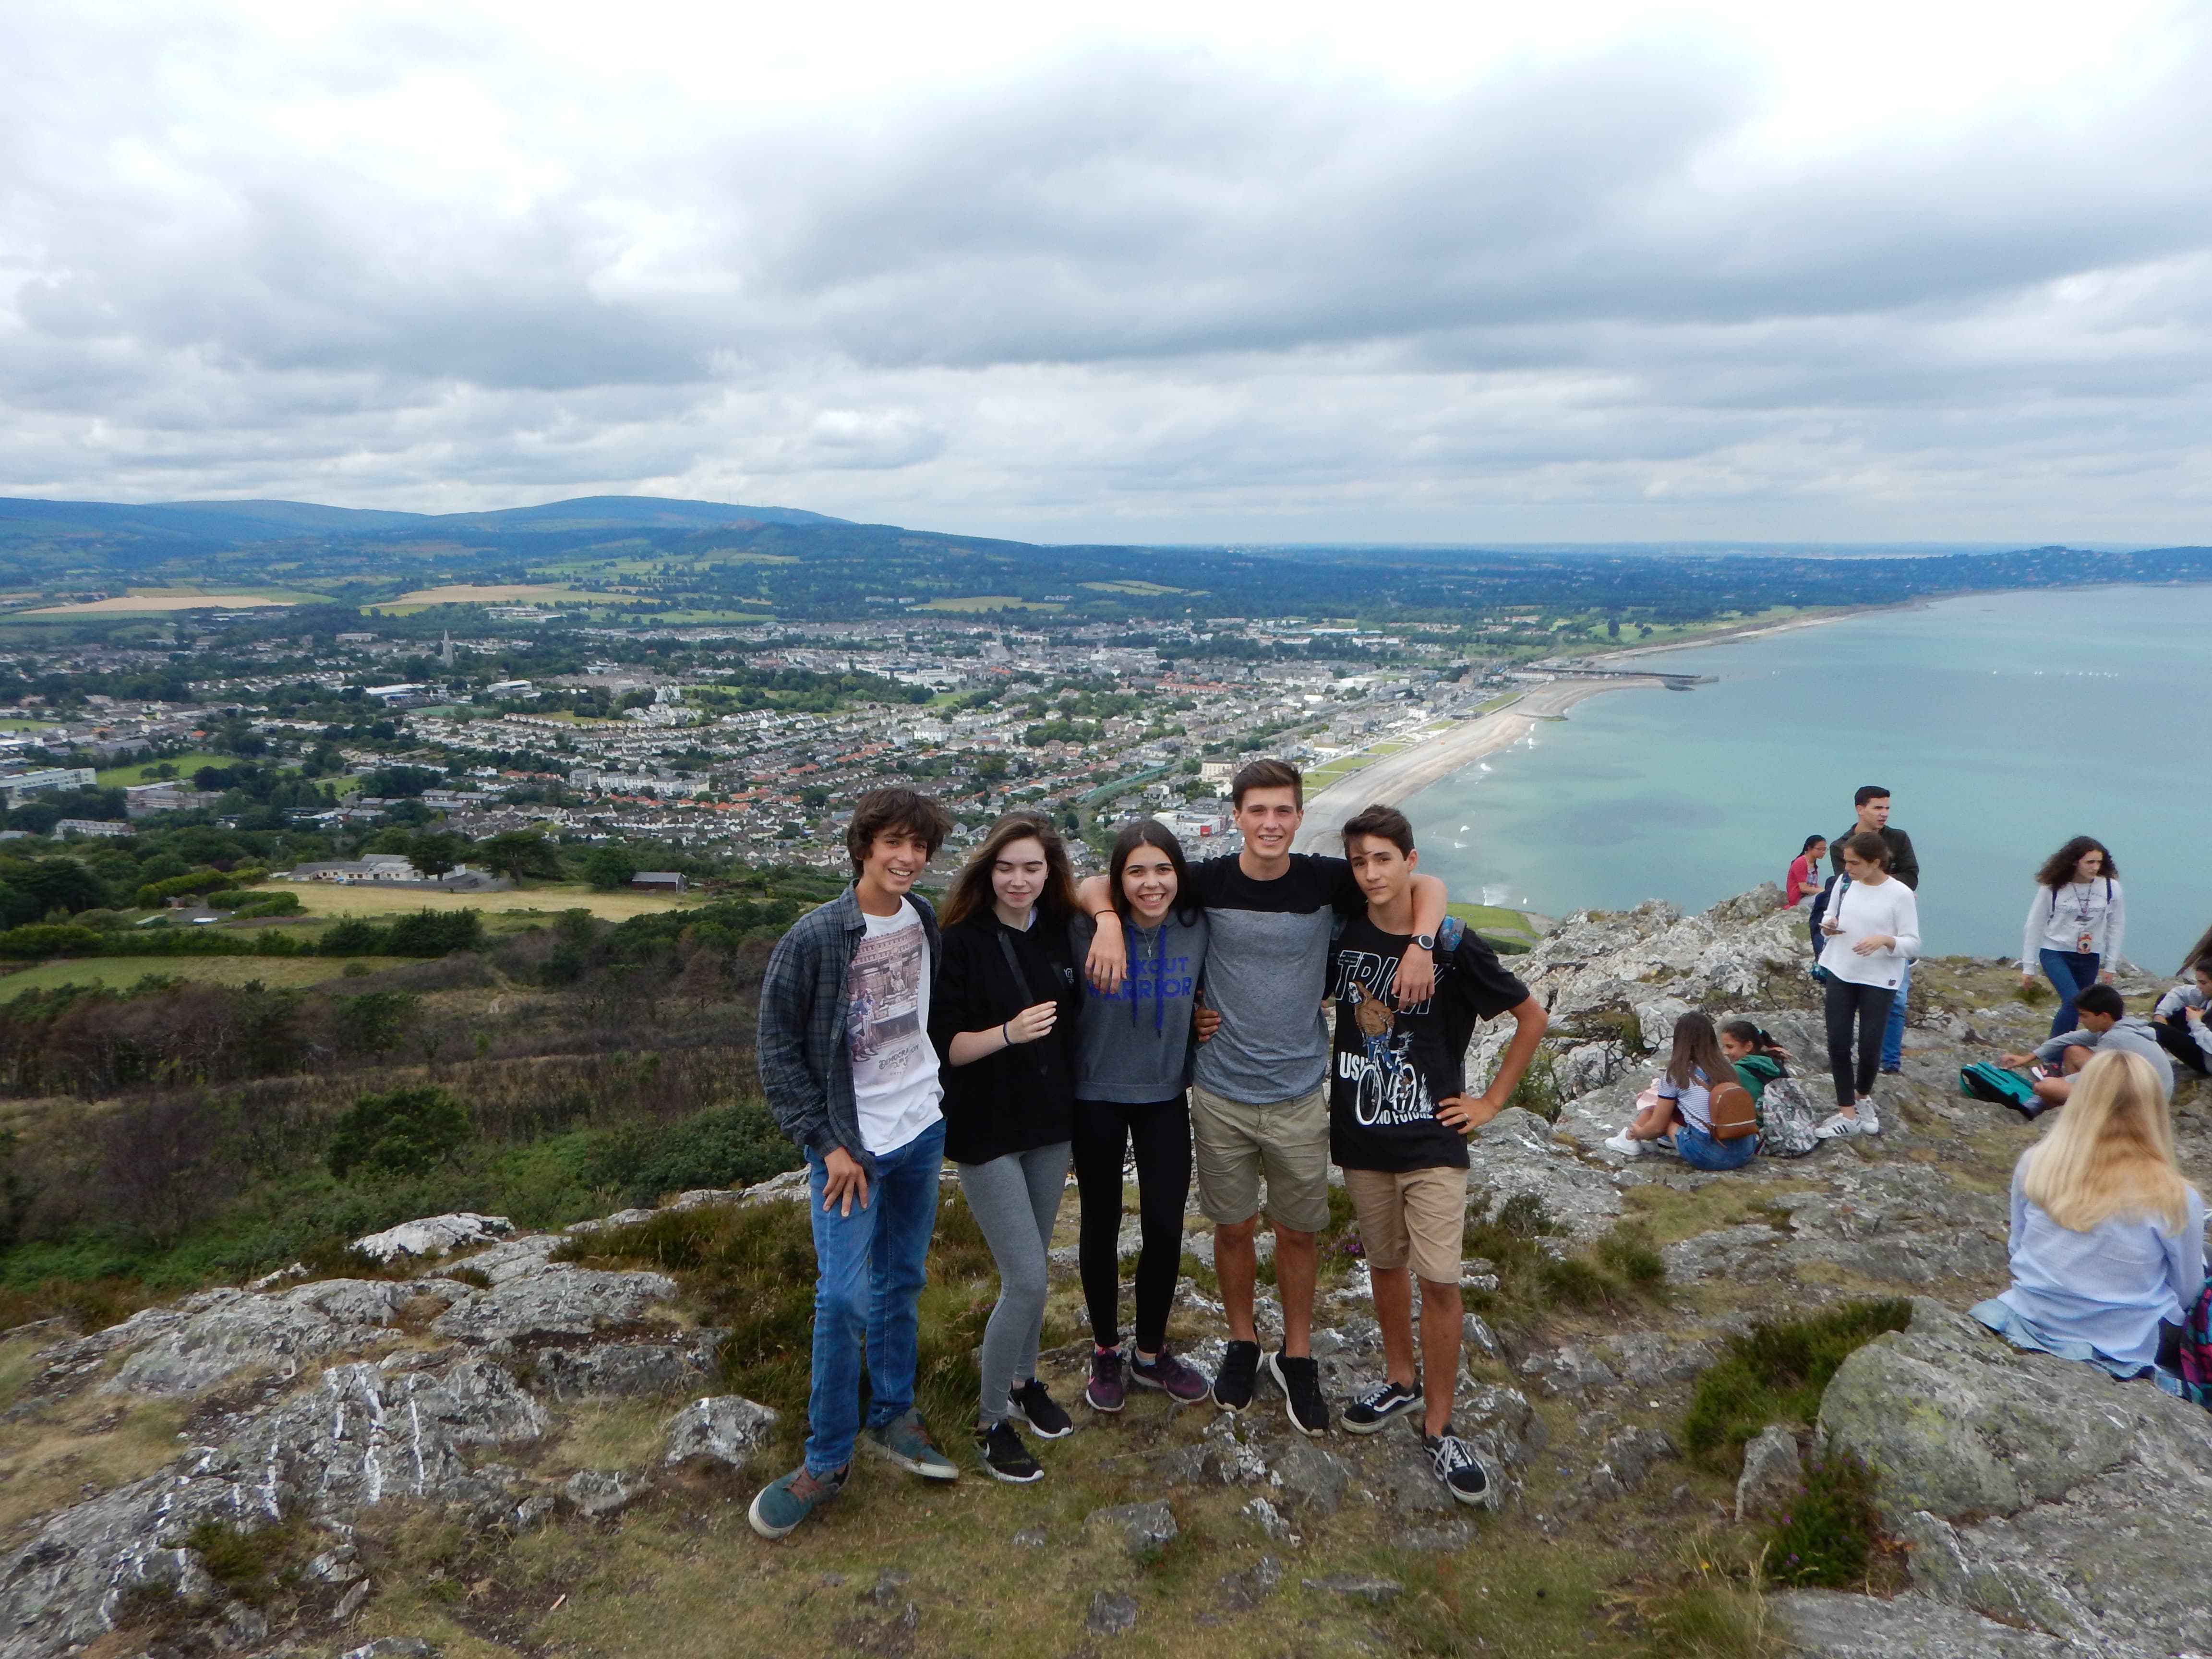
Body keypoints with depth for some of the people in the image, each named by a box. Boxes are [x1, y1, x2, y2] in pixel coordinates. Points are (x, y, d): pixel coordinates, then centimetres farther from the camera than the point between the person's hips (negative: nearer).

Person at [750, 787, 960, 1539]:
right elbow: (779, 1051, -12)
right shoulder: (814, 937, -16)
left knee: (902, 1282, 15)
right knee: (845, 1295, -5)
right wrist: (827, 1143, -14)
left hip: (922, 1130, 6)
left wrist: (938, 1092, 10)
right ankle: (827, 1458, 11)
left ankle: (891, 1416, 32)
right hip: (851, 1141, -5)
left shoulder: (926, 920, 1)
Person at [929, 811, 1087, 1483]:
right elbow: (943, 1044, -16)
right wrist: (1009, 1033, -28)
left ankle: (1024, 1380, 40)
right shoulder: (963, 942, -14)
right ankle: (991, 1417, 15)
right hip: (986, 1132, -5)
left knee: (1031, 1268, 18)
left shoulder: (1060, 933, 0)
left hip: (1050, 1126, 5)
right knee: (1026, 1279, -6)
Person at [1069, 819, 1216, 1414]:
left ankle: (1151, 1353, 33)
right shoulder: (1087, 928, -20)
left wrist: (1203, 1020, -8)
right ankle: (1105, 1351, 36)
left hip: (1165, 1096, 3)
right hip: (1097, 1097, -2)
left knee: (1165, 1229, 9)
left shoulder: (1197, 926, -9)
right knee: (1101, 1225, 14)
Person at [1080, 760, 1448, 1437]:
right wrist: (1108, 920, -28)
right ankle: (1242, 1343, 38)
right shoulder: (1210, 881, -9)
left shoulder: (1325, 880, -9)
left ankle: (1296, 1357, 33)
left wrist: (1421, 945, -22)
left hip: (1299, 1096, 0)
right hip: (1220, 1095, 0)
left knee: (1297, 1231, 13)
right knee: (1233, 1227, 15)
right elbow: (1097, 885, -6)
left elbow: (1426, 886, -3)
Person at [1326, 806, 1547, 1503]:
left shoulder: (1452, 943, -12)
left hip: (1432, 1139, -3)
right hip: (1360, 1135, 3)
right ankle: (1400, 1380, 37)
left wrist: (1491, 1100, -2)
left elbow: (1532, 1018, -1)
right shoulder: (1342, 935, -2)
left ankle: (1438, 1425, 12)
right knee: (1385, 1264, 17)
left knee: (1438, 1281, -4)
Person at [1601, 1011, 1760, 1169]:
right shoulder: (1726, 1069, 11)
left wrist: (1639, 1132, 30)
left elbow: (1658, 1127, 6)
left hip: (1706, 1156, -5)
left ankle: (1629, 1141, 32)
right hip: (1746, 1152, 5)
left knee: (1659, 1105, 14)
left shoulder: (1675, 1075, -1)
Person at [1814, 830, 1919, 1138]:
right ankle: (1847, 1114, 9)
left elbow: (1912, 943, -10)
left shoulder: (1900, 894, -12)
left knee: (1870, 1045, 3)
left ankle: (1863, 1097, 33)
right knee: (1838, 1042, 0)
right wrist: (1827, 926, -11)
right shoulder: (1844, 884, 0)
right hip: (1840, 973, 4)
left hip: (1880, 980, -4)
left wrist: (1885, 940, -29)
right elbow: (1829, 917, 12)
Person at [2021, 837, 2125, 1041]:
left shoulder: (2111, 888, -7)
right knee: (2073, 1002, -20)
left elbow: (2116, 927, 4)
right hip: (2055, 953, -3)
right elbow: (2034, 926, -2)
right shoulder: (2052, 887, -11)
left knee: (2075, 1007, 6)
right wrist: (2028, 967, 0)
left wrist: (2110, 965, 6)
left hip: (2089, 958, 3)